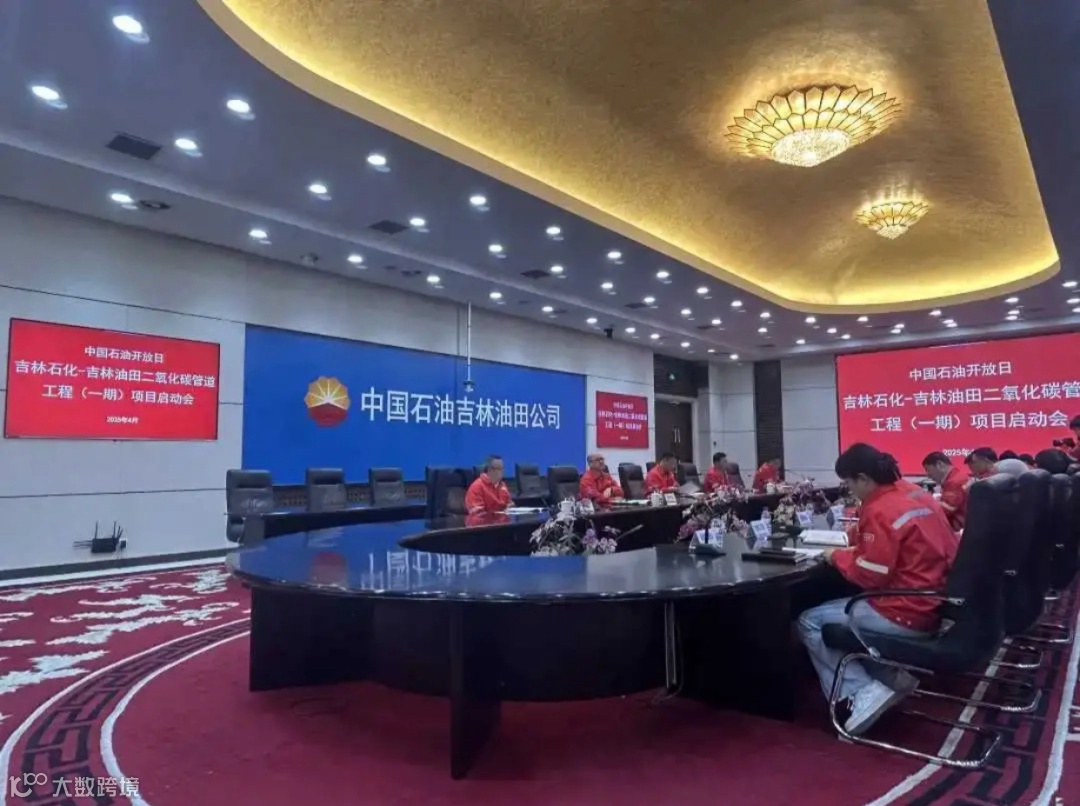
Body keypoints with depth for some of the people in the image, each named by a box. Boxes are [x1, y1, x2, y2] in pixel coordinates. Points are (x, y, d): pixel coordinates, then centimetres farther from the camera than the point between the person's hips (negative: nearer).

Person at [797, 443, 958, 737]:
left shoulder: (880, 511, -19)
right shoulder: (919, 497, 7)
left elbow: (870, 577, -19)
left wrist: (838, 556, -3)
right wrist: (857, 550, 12)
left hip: (906, 615, -9)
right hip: (934, 605, 9)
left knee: (810, 622, 1)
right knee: (847, 608, 27)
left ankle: (862, 694, -6)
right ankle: (893, 676, 15)